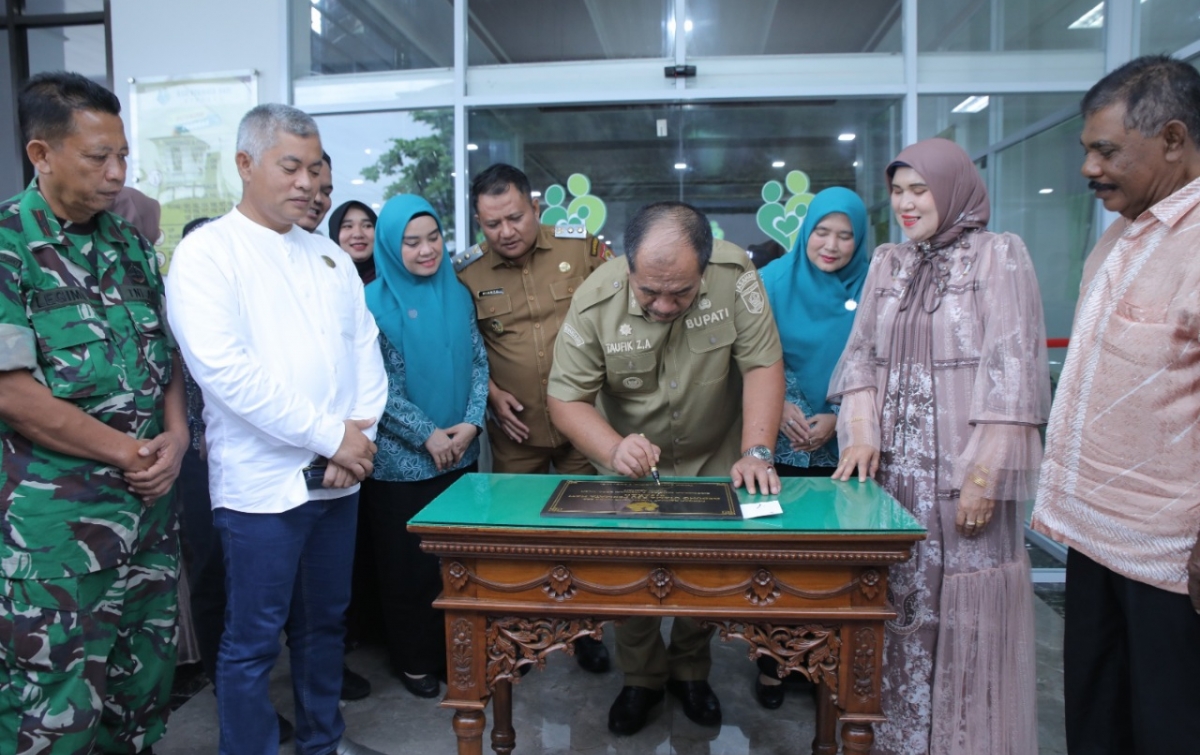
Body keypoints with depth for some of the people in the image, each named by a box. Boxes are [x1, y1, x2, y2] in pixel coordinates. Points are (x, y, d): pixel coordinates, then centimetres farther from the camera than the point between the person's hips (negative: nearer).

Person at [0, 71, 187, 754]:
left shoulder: (132, 246, 9)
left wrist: (175, 438, -5)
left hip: (151, 512, 6)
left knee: (146, 688, 18)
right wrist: (132, 454, -12)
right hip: (56, 529, -6)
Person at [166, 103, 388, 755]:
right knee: (253, 641, 6)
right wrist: (331, 435, -17)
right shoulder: (206, 253, -7)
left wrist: (361, 437, -6)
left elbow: (365, 349, 9)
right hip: (262, 483, -6)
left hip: (337, 477, 6)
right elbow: (225, 369, -18)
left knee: (325, 621, 19)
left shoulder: (328, 255, 12)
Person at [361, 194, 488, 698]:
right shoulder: (373, 303, -9)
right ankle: (413, 660, 27)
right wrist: (427, 434, -15)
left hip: (461, 454, 4)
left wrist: (471, 422, -9)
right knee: (407, 565, 8)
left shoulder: (457, 294, 5)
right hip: (400, 462, -4)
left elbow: (479, 362, 6)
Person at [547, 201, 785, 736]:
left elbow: (762, 365, -22)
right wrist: (614, 451, -38)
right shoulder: (595, 301, -24)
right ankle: (641, 678, 29)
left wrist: (756, 453, -32)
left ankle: (691, 671, 36)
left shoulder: (734, 276, -24)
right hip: (631, 463, 0)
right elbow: (566, 397, -21)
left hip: (715, 458, 1)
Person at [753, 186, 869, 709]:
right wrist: (780, 407, -13)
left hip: (840, 446, 1)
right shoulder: (775, 280, -2)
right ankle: (772, 659, 21)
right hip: (778, 444, -1)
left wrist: (837, 418, -10)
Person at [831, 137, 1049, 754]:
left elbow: (1013, 370, -9)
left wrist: (986, 474, -16)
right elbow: (861, 353, 10)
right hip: (894, 465, 4)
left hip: (964, 467, -4)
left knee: (965, 610, 1)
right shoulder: (887, 263, 13)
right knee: (899, 600, 9)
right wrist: (861, 432, -6)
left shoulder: (999, 254, -2)